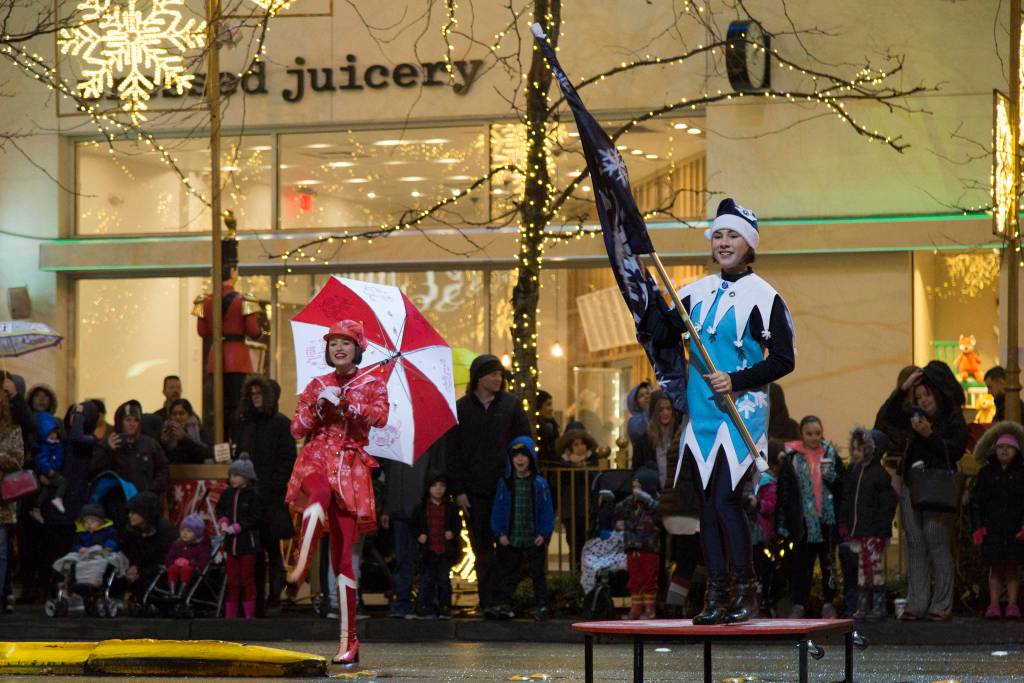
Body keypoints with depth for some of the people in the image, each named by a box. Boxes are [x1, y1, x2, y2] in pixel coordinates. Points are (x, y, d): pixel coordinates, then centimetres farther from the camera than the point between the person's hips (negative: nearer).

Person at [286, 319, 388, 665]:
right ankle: (302, 565, -57)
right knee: (319, 495, -41)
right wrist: (318, 405, -7)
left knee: (343, 556, -5)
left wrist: (343, 401, -17)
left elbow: (380, 416, -11)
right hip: (317, 460, 1)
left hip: (350, 466, -1)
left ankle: (348, 640, 0)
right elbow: (297, 429, 8)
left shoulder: (373, 385, 10)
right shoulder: (318, 385, 16)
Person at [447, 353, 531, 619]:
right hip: (474, 491, 0)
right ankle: (488, 601, 1)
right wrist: (458, 490, -2)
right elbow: (452, 452, 5)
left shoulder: (511, 404, 7)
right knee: (483, 549, 1)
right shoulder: (461, 408, 6)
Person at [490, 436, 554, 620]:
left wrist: (544, 534, -8)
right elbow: (497, 510, 2)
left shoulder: (539, 484, -1)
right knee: (507, 573, 5)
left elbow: (547, 511, 0)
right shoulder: (504, 483, 1)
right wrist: (499, 533, -7)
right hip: (510, 539, 1)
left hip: (534, 540, -1)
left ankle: (540, 605, 11)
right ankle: (503, 604, 9)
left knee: (538, 573, 5)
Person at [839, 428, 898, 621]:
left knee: (875, 565, -5)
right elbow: (846, 501, 16)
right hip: (857, 529, 7)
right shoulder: (853, 472, 11)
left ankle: (879, 606, 0)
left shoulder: (880, 475, -9)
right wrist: (844, 525, 10)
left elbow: (887, 504, -12)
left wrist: (882, 530, -16)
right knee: (862, 566, 9)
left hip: (874, 531, -7)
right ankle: (863, 606, 14)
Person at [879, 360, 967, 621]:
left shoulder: (953, 418, -2)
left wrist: (930, 435, -19)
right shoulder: (918, 416, 15)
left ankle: (941, 605, -1)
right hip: (911, 488, 6)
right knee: (915, 546, 5)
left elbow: (955, 451, -10)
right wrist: (903, 389, 2)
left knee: (937, 546, -6)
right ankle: (916, 604, 7)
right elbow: (888, 414, 11)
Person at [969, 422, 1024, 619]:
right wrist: (977, 527, -1)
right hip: (992, 528, 1)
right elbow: (976, 501, 7)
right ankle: (993, 605, 1)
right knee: (995, 567, 1)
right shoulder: (987, 473, 7)